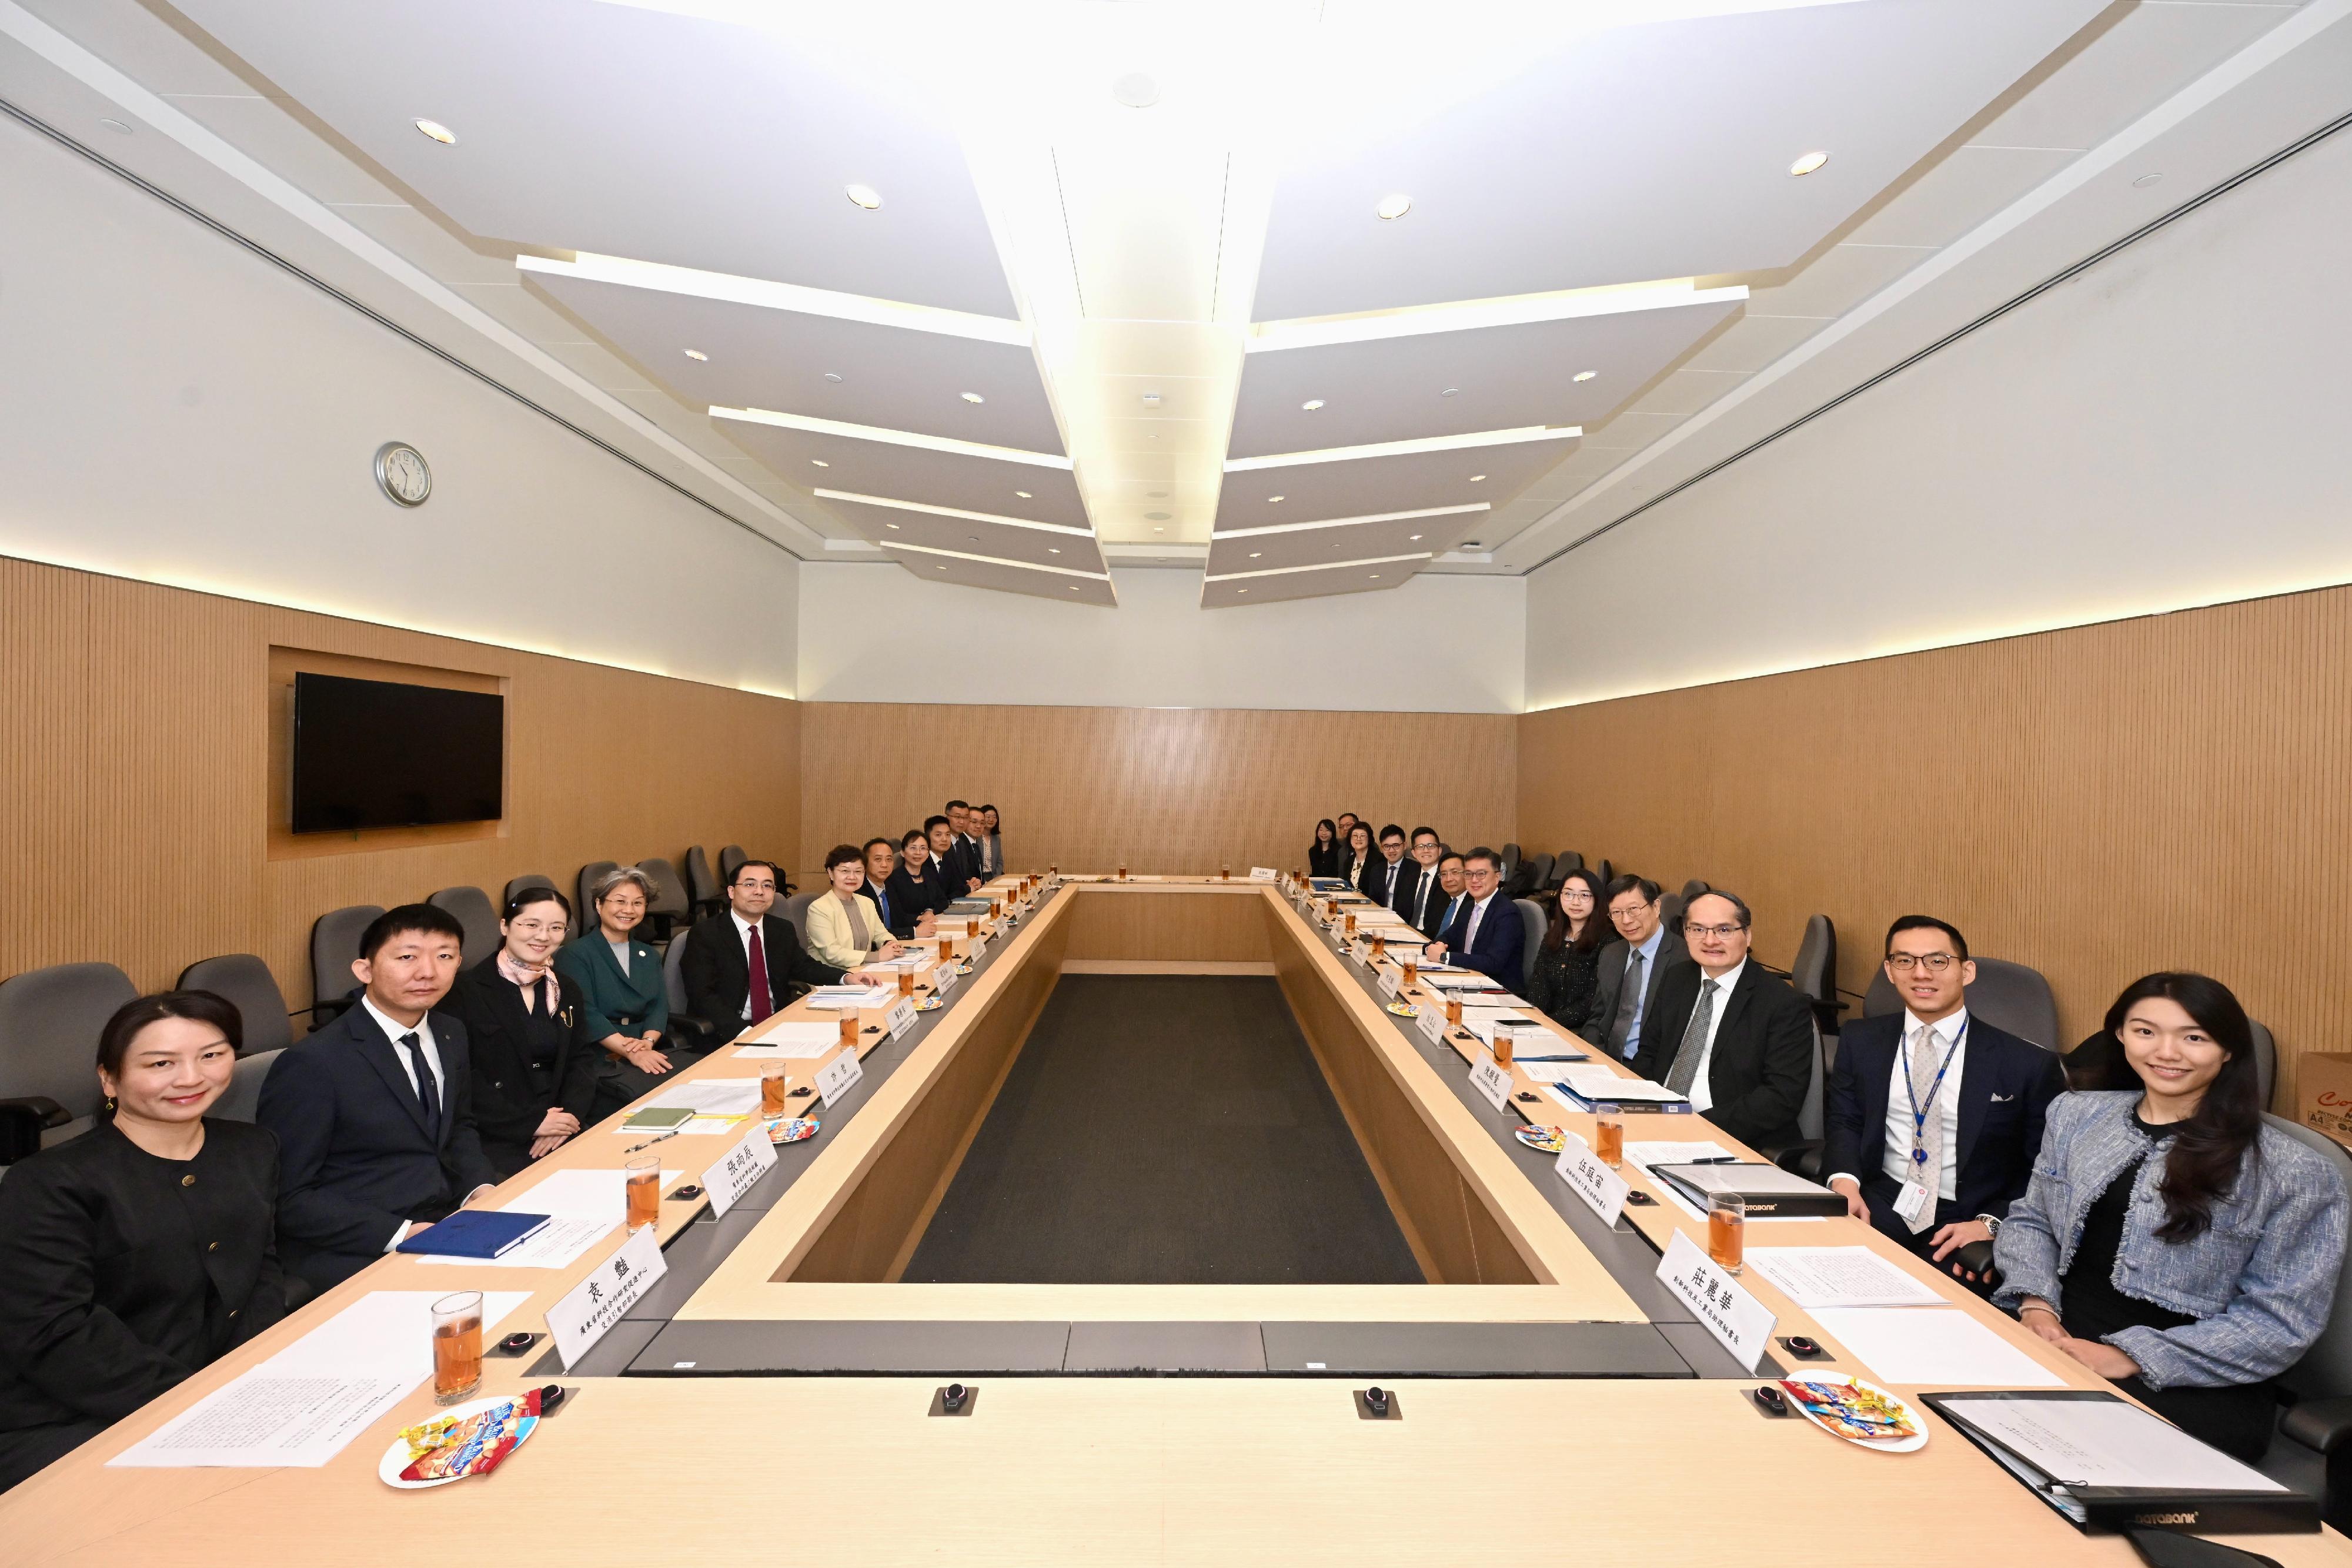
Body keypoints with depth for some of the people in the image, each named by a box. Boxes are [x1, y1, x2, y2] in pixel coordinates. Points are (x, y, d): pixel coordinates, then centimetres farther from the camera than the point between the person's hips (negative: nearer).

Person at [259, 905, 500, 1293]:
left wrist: (482, 1187, -1)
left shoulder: (451, 1034, 5)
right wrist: (401, 1233, -21)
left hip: (449, 1223, 7)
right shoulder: (312, 1064, -16)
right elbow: (287, 1197, -13)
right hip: (354, 1254, -6)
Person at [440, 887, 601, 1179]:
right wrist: (530, 1124, -15)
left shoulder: (564, 991, 13)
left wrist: (570, 1116, -9)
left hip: (563, 1131, 5)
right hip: (497, 1140, -5)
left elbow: (583, 1059, 9)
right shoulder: (466, 990, -5)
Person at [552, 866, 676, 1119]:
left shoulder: (649, 956, 20)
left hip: (650, 1049, 5)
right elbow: (586, 1013, -11)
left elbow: (659, 1006, 9)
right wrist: (631, 1052, -21)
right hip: (597, 1057, -5)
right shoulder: (574, 954, 1)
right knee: (647, 1093, -31)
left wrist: (648, 1041, -14)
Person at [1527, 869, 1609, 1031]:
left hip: (1583, 1030, -5)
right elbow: (1537, 985, 5)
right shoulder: (1552, 938, 11)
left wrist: (1550, 1021, -18)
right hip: (1542, 1024, 5)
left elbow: (1593, 1003, -10)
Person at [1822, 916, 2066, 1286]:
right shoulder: (1860, 1041, 8)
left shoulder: (2028, 1064, 0)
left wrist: (1991, 1224, -14)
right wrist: (1844, 1181, -14)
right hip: (1879, 1207, 2)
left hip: (1967, 1224, -1)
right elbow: (1843, 1121, 7)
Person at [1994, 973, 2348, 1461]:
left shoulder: (2291, 1173, -4)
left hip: (2190, 1385, -3)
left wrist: (2132, 1358, -15)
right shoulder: (2077, 1114, 7)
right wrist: (2036, 1303, -5)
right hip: (2057, 1341, 3)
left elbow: (2280, 1321, -6)